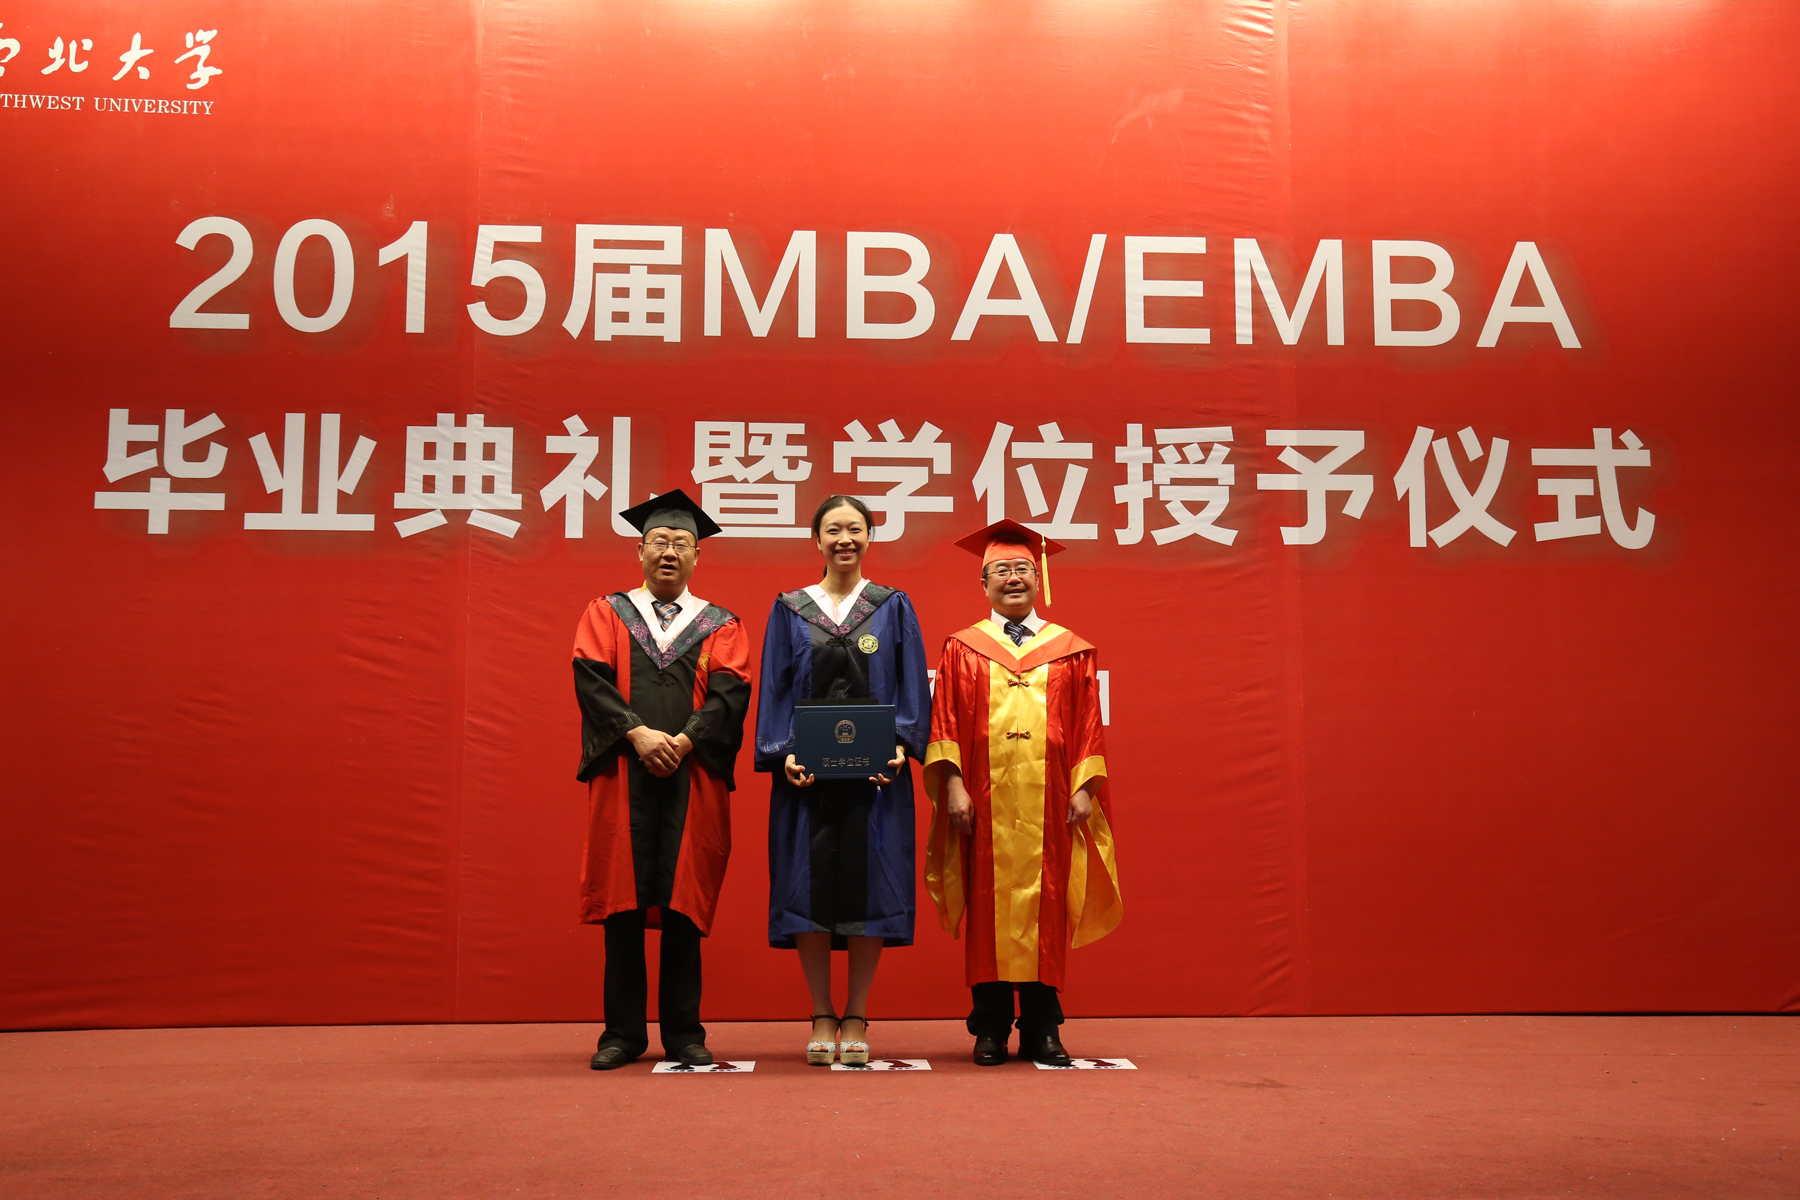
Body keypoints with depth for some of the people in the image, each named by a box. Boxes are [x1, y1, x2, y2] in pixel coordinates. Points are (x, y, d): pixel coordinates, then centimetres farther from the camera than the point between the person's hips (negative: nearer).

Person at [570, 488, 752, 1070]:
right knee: (621, 899, -1)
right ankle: (623, 1032, 7)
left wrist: (684, 740, -15)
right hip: (622, 776, 0)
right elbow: (592, 679, 0)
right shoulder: (606, 613, 14)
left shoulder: (720, 625, 14)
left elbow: (729, 692, 0)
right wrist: (638, 734, -14)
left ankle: (683, 1032, 7)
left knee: (684, 902, -1)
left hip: (693, 777, 0)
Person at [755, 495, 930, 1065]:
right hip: (808, 771, 0)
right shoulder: (789, 610, 9)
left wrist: (900, 746, -11)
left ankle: (855, 1018, 9)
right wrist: (783, 754, -8)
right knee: (810, 884, -2)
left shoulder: (894, 608, 9)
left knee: (869, 884, -2)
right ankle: (822, 1018, 10)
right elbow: (775, 689, 6)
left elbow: (912, 687, 5)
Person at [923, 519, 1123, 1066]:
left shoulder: (1070, 650, 12)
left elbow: (1088, 726, 9)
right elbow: (944, 724, 5)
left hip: (1049, 801, 1)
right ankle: (991, 1027, 6)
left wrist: (1085, 789, 0)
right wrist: (952, 784, -7)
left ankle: (1042, 1027, 9)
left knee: (1046, 906, 2)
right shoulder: (962, 650, 10)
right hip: (986, 801, -1)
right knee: (989, 906, 0)